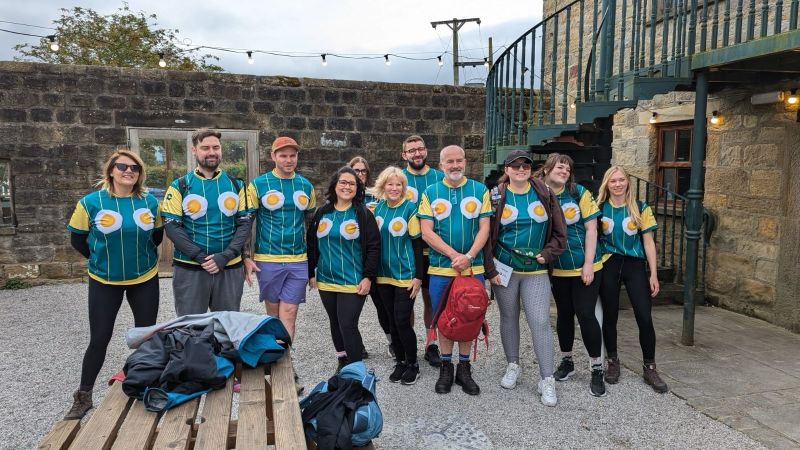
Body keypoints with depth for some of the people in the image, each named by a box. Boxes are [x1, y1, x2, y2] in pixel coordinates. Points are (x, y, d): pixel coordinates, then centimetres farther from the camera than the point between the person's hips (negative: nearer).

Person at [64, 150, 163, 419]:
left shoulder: (150, 202, -5)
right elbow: (77, 239, 0)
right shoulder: (91, 202, -11)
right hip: (104, 281, -2)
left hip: (145, 279, 2)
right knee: (99, 340, 4)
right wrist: (101, 258, 5)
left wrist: (141, 254, 6)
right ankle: (83, 397, 22)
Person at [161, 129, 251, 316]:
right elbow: (171, 226, -6)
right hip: (189, 270, -2)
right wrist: (200, 257, -16)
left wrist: (225, 256, -13)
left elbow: (244, 223, 1)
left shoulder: (235, 185, 6)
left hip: (230, 268, 2)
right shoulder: (179, 187, 1)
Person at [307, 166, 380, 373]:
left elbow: (373, 247, -6)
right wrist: (311, 273, 10)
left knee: (348, 326, -8)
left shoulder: (363, 214, -4)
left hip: (353, 283, -5)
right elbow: (311, 244, 12)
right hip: (326, 281, 5)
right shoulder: (322, 213, 7)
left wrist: (368, 277, -11)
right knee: (335, 324, 15)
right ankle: (343, 360, 32)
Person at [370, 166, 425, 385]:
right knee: (392, 321, 13)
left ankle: (413, 364, 17)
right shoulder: (378, 207, 4)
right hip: (384, 275, 5)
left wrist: (418, 277, -11)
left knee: (402, 322, -3)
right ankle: (400, 361, 28)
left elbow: (417, 244, -9)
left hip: (405, 276, -5)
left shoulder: (410, 208, -10)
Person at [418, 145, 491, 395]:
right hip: (440, 269, 0)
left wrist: (468, 256, -16)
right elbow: (427, 232, -5)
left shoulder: (480, 191, 4)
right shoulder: (430, 193, 3)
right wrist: (454, 255, -15)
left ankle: (464, 368, 23)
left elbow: (484, 228, -2)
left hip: (473, 268, 1)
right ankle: (446, 367, 24)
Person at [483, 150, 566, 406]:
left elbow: (559, 231, 7)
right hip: (504, 269, 0)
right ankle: (513, 366, 32)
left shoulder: (544, 195, 3)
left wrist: (547, 254, -6)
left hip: (536, 272, 0)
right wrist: (490, 269, -7)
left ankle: (547, 380, 5)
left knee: (541, 323, -5)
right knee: (509, 319, 13)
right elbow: (486, 234, -3)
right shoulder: (496, 196, -1)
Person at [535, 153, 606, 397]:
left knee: (585, 314, -4)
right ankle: (567, 361, 31)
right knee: (564, 313, 14)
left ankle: (597, 368, 12)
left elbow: (591, 228, -7)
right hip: (557, 269, 2)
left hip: (584, 267, -2)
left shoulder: (580, 193, -7)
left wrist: (588, 264, -12)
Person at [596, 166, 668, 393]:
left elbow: (648, 242, 1)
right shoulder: (600, 208, 1)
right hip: (608, 265, 0)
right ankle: (612, 362, 25)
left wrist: (653, 274, -2)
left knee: (644, 317, -4)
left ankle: (650, 368, 10)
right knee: (610, 316, 8)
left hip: (634, 264, 0)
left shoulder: (640, 208, 0)